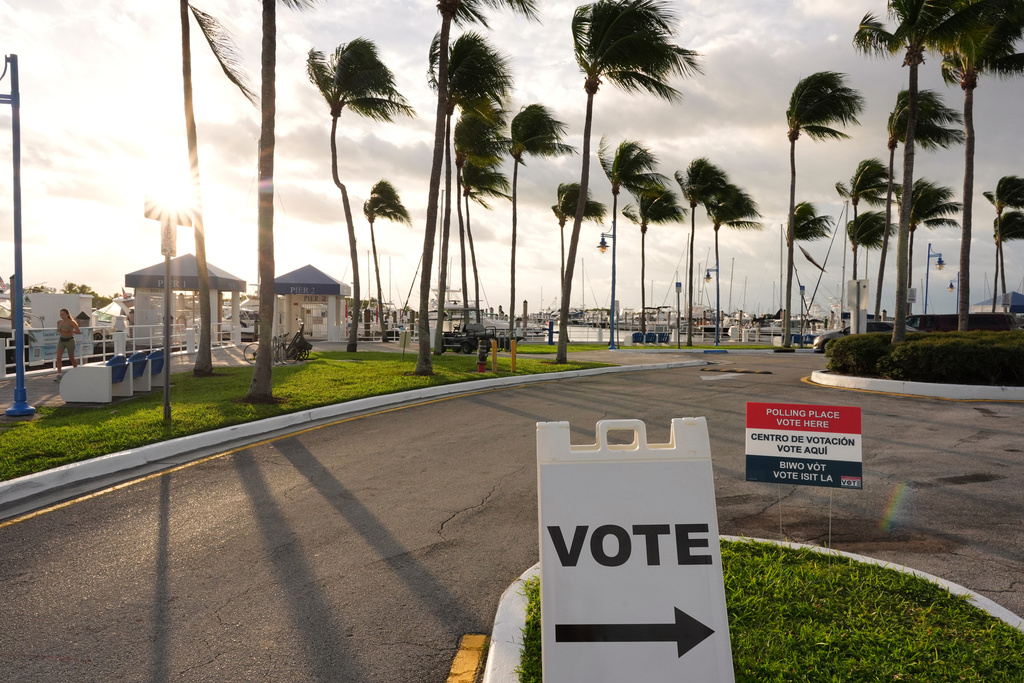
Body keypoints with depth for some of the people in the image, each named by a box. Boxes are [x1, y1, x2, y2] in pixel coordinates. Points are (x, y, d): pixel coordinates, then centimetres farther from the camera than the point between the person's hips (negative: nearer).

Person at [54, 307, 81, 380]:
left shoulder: (71, 322, -13)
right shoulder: (59, 322, 3)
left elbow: (79, 332, -18)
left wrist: (68, 331, -25)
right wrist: (58, 330, -1)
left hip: (70, 341, -4)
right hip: (61, 341, 4)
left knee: (71, 358, 9)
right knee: (58, 357, -11)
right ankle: (58, 375, -12)